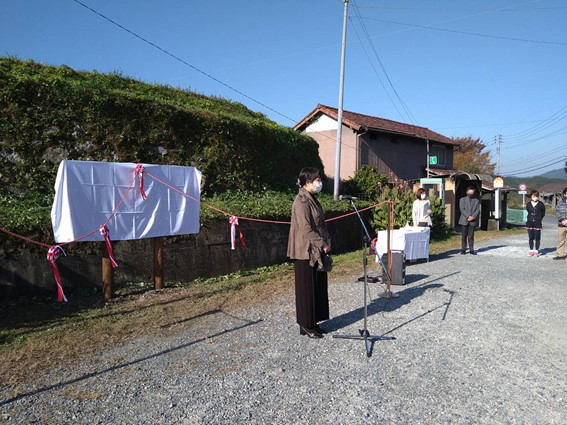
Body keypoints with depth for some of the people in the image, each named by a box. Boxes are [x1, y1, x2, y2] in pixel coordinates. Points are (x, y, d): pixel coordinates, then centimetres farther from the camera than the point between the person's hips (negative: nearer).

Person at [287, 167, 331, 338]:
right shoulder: (302, 201, -16)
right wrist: (322, 244, -16)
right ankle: (306, 325, 14)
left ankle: (313, 322, 26)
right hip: (306, 252, -9)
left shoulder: (312, 199, 14)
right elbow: (306, 228, -21)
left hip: (317, 251, 9)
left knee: (318, 287, 14)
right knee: (307, 288, 1)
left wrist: (327, 242, 7)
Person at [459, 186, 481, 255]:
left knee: (471, 236, -1)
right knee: (464, 236, 1)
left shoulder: (477, 201, 16)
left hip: (473, 221, 1)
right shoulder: (462, 200, 11)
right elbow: (462, 209, -1)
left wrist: (473, 217, -12)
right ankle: (463, 250, 6)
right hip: (464, 221, -1)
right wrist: (468, 216, -14)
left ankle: (471, 249, 4)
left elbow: (478, 210, 5)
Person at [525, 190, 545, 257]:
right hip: (529, 223, 2)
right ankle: (531, 250, 16)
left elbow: (543, 213, 9)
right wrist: (530, 218, 9)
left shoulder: (541, 204, -1)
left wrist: (539, 219, 1)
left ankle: (536, 251, 9)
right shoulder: (528, 204, 5)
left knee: (537, 238, 1)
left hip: (537, 223, -2)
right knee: (531, 237, 7)